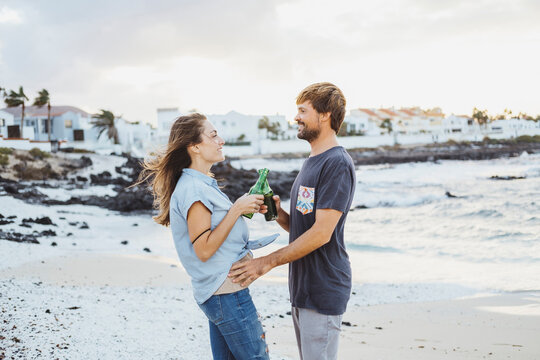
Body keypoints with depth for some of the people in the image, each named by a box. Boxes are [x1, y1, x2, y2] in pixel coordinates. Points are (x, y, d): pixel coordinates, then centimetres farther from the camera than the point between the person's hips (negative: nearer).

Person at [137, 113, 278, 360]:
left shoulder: (202, 184, 14)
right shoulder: (193, 189, -18)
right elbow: (204, 249, -21)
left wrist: (246, 207, 9)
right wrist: (236, 210, -20)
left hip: (219, 292, 10)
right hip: (226, 293, -10)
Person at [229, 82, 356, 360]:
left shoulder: (337, 163, -16)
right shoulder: (311, 162, 16)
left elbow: (322, 233, -21)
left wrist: (267, 262, -18)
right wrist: (278, 213, -3)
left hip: (323, 291, -9)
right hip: (302, 286, 9)